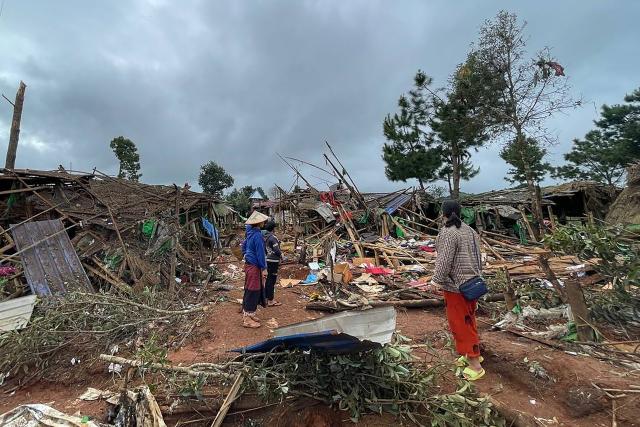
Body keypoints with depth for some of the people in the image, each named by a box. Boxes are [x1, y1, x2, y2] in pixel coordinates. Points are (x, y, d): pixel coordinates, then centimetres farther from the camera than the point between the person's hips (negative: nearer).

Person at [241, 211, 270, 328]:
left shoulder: (251, 232, 8)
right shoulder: (257, 235, -21)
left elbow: (244, 245, 20)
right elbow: (260, 252, -20)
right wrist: (263, 266, -13)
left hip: (249, 264, 10)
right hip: (254, 266, -10)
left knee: (250, 290, 19)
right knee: (252, 291, -1)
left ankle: (247, 314, 31)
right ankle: (247, 319, 9)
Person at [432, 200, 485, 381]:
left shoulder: (447, 233, -19)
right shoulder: (470, 230, 6)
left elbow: (445, 261, -21)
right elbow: (477, 256, 11)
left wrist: (438, 279, -10)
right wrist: (476, 275, 21)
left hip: (456, 285, -8)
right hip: (472, 282, 9)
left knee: (460, 323, 4)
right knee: (469, 319, 22)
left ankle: (475, 365, 13)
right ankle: (474, 354, 37)